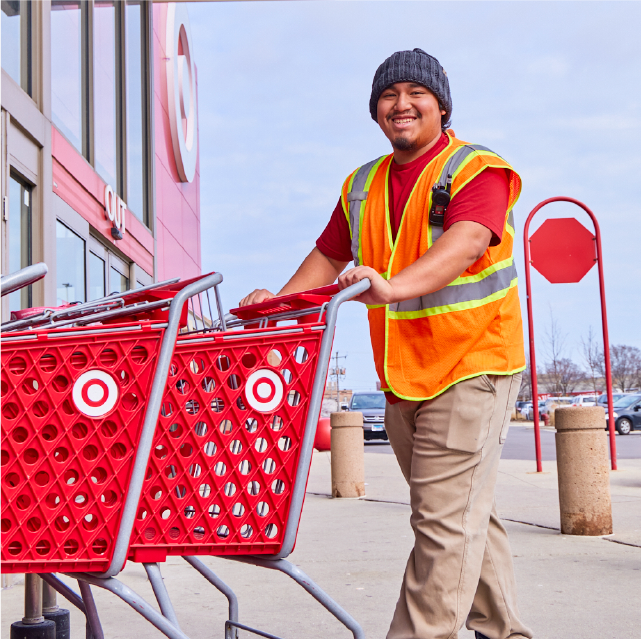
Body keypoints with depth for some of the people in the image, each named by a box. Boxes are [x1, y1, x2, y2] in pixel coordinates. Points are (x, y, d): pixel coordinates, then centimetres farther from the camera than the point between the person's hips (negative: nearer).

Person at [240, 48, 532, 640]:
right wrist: (278, 302, -1)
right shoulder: (362, 186, 13)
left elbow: (464, 246, -28)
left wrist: (393, 285, -44)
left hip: (470, 366, -7)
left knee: (446, 518, -10)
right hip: (400, 374, 7)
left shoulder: (479, 171, -9)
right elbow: (328, 257, 16)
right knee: (464, 514, 15)